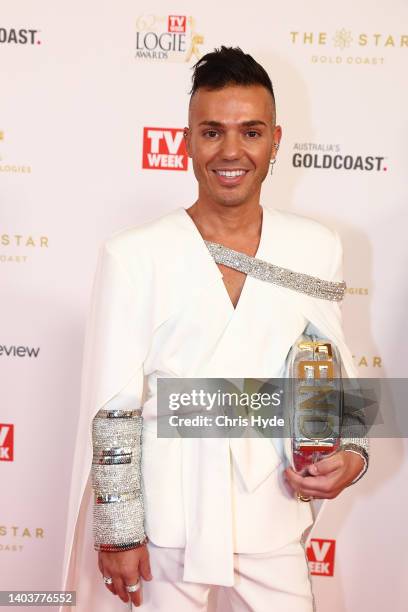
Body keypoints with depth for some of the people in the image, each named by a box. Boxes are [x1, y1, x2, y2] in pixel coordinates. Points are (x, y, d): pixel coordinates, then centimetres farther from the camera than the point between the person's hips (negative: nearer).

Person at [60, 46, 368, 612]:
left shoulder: (317, 248, -1)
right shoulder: (134, 256, -10)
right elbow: (112, 409, -7)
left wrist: (350, 451, -7)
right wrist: (116, 529, -5)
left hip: (273, 514, 3)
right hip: (166, 516, -2)